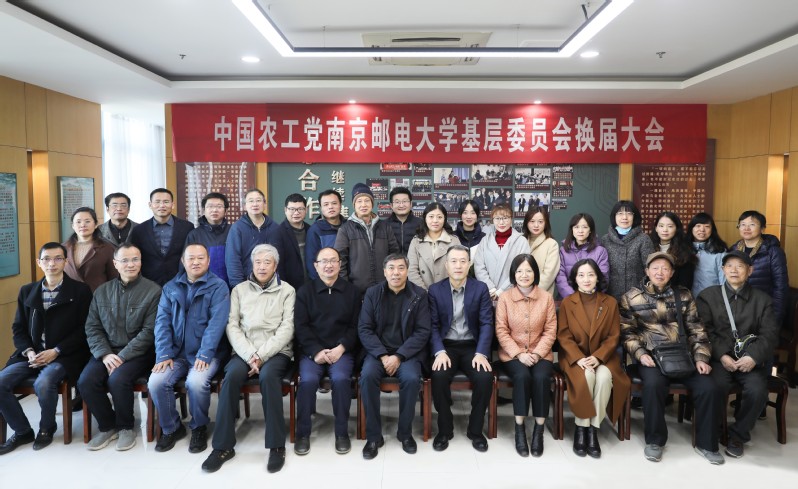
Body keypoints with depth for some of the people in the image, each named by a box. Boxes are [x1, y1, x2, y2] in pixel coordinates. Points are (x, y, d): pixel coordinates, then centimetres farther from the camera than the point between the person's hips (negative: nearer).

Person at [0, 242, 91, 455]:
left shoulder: (80, 290, -1)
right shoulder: (27, 291, 13)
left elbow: (83, 330, -6)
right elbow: (18, 328, 12)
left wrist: (55, 352, -15)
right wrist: (29, 352, -7)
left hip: (65, 355, -5)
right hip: (32, 354, 5)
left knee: (43, 383, -31)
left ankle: (47, 427, 0)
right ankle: (23, 431, 6)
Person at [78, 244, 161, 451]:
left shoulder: (153, 291, -6)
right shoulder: (102, 291, 10)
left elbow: (149, 331, -11)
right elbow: (92, 327, 6)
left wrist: (123, 356, -18)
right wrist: (104, 354, -11)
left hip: (138, 352, -4)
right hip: (107, 351, 5)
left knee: (117, 380, -30)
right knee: (85, 381, -20)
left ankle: (126, 427, -2)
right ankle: (107, 426, 5)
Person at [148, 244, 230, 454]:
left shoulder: (218, 287, -2)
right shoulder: (170, 287, 11)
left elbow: (216, 323, -13)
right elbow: (162, 322, 3)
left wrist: (204, 354, -22)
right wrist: (164, 354, -9)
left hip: (205, 353, -4)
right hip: (177, 352, 4)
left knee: (196, 382, -30)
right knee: (155, 382, -19)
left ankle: (199, 428, -1)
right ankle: (171, 428, 6)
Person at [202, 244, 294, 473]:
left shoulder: (287, 290, 6)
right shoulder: (239, 290, 13)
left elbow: (286, 328, -3)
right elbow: (232, 326, 3)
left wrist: (262, 356, -14)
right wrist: (250, 355, -12)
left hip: (276, 351, -2)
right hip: (244, 351, 2)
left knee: (268, 376, -33)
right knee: (231, 376, -29)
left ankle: (277, 445, -24)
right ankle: (223, 446, -19)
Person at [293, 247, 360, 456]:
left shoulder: (351, 291, 10)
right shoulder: (305, 291, 9)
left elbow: (355, 326, 5)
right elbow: (300, 326, 1)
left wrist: (341, 348, -12)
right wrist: (316, 351, -12)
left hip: (342, 350, 0)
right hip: (312, 350, 1)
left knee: (341, 378, -29)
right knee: (308, 379, -27)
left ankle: (342, 432, -12)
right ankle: (303, 433, -9)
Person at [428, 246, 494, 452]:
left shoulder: (480, 289, 1)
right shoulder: (435, 290, 1)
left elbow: (486, 324, -4)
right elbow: (433, 325, -2)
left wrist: (481, 353, -17)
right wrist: (440, 352, -18)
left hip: (472, 346, 0)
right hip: (445, 346, 0)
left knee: (485, 376, -27)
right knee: (439, 376, -29)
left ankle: (475, 430, -2)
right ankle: (445, 429, -5)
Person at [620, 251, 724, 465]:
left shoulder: (683, 295, 12)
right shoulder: (631, 297, 4)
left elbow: (696, 329, 10)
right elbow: (627, 332, 3)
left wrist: (701, 357, -3)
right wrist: (640, 354, -12)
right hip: (652, 356, -3)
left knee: (710, 388, -20)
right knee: (653, 384, -33)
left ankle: (706, 443, 3)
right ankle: (655, 440, -11)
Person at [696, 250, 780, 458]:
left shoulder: (762, 299, 13)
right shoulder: (707, 296, 9)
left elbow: (770, 334, 2)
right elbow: (704, 330, 0)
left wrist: (753, 356, -16)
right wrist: (722, 356, -14)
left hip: (750, 359, 2)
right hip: (719, 357, -1)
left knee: (757, 391, -27)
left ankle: (738, 435, -1)